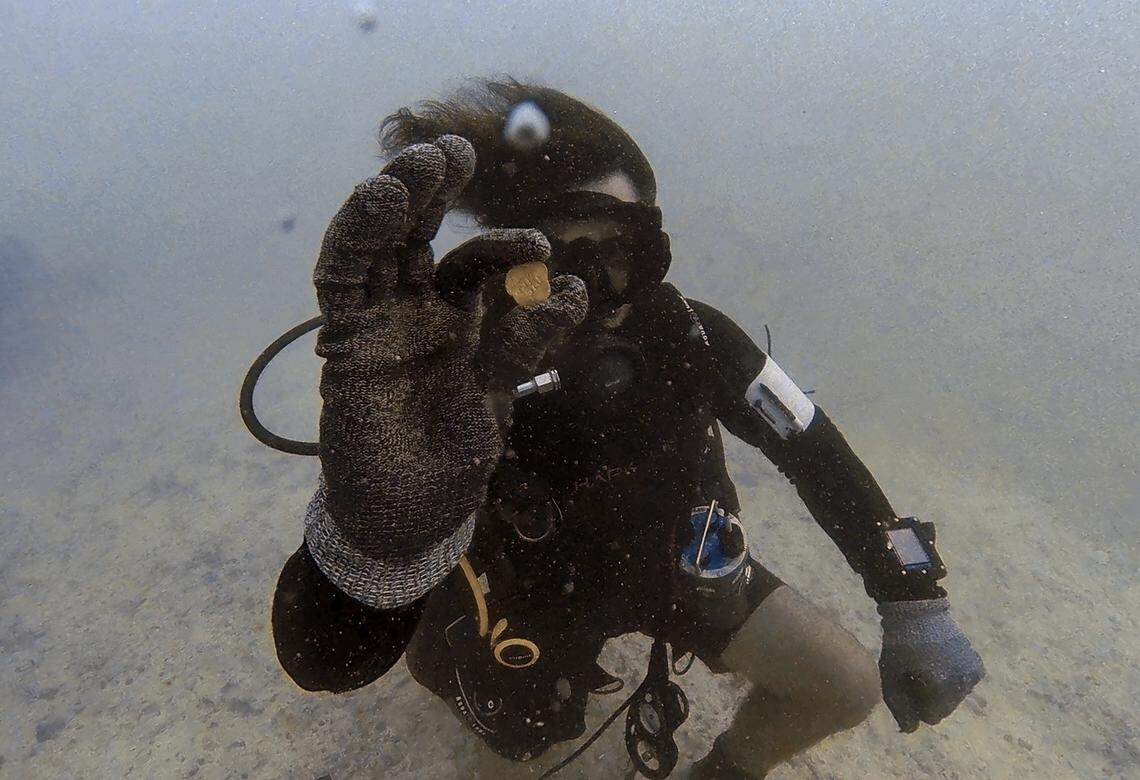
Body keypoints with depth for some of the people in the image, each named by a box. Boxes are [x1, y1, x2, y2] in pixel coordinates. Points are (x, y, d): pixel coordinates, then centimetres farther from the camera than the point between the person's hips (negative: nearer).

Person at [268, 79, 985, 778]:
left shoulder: (684, 332, -26)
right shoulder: (446, 392, -37)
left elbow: (812, 447, -11)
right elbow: (326, 661, -44)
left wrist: (913, 599, -15)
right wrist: (377, 517, -67)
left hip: (672, 560, 3)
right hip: (540, 587, -2)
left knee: (848, 691, 1)